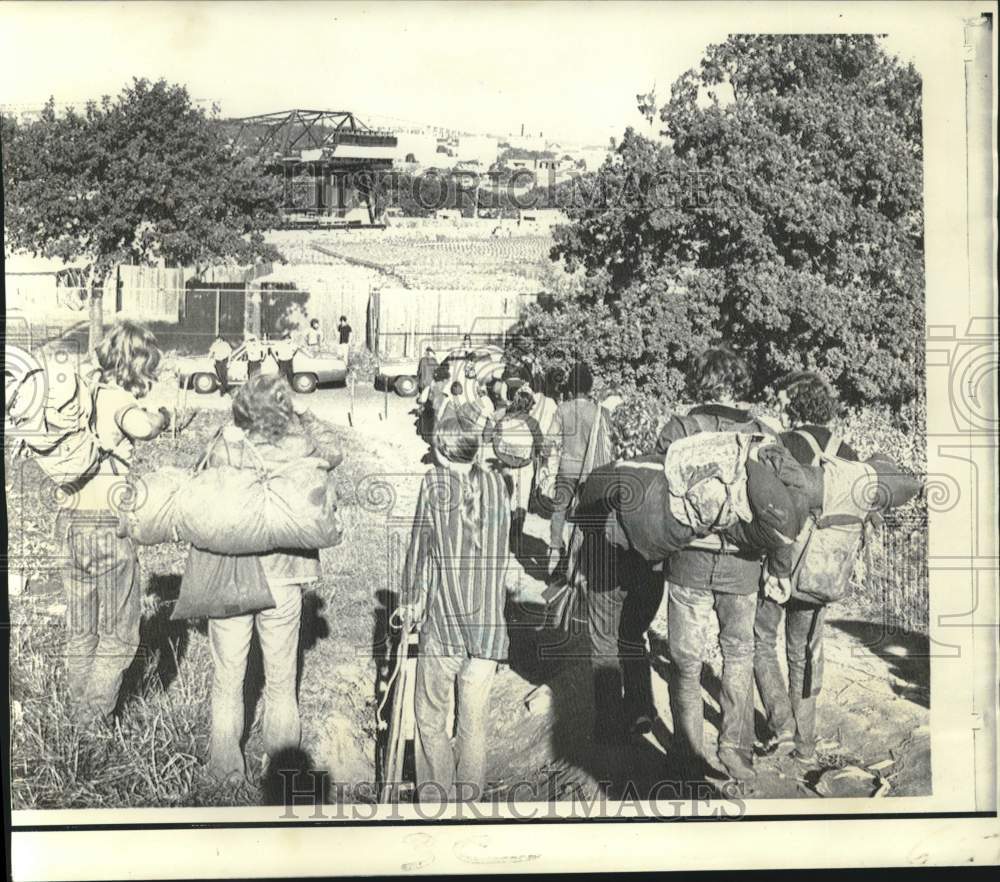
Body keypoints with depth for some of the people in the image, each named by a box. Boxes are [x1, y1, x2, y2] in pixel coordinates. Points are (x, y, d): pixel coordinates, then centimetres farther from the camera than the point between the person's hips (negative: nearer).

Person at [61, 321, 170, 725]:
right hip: (109, 524, -7)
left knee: (80, 633, 19)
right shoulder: (118, 398, -12)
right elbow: (140, 426, -35)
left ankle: (78, 715, 28)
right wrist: (161, 414, -12)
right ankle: (96, 723, 8)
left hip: (73, 520, 7)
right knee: (118, 635, 6)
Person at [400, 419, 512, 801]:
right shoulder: (496, 484, 2)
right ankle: (469, 797, 19)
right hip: (489, 621, 3)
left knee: (432, 716, 9)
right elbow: (502, 549, 4)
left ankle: (437, 797, 10)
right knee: (474, 718, 11)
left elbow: (420, 545, -2)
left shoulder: (435, 482, -6)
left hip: (443, 619, -3)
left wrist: (412, 599, 9)